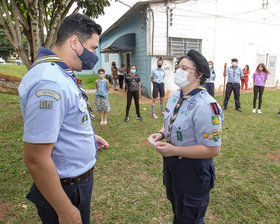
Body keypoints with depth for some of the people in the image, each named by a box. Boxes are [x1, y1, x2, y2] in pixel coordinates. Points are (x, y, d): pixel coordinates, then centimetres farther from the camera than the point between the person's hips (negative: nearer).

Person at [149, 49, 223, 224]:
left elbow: (213, 149, -29)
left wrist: (174, 150, -28)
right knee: (175, 204, 33)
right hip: (171, 163, 8)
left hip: (193, 169, -8)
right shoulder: (175, 96, 0)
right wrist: (161, 134, -6)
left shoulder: (206, 106, -30)